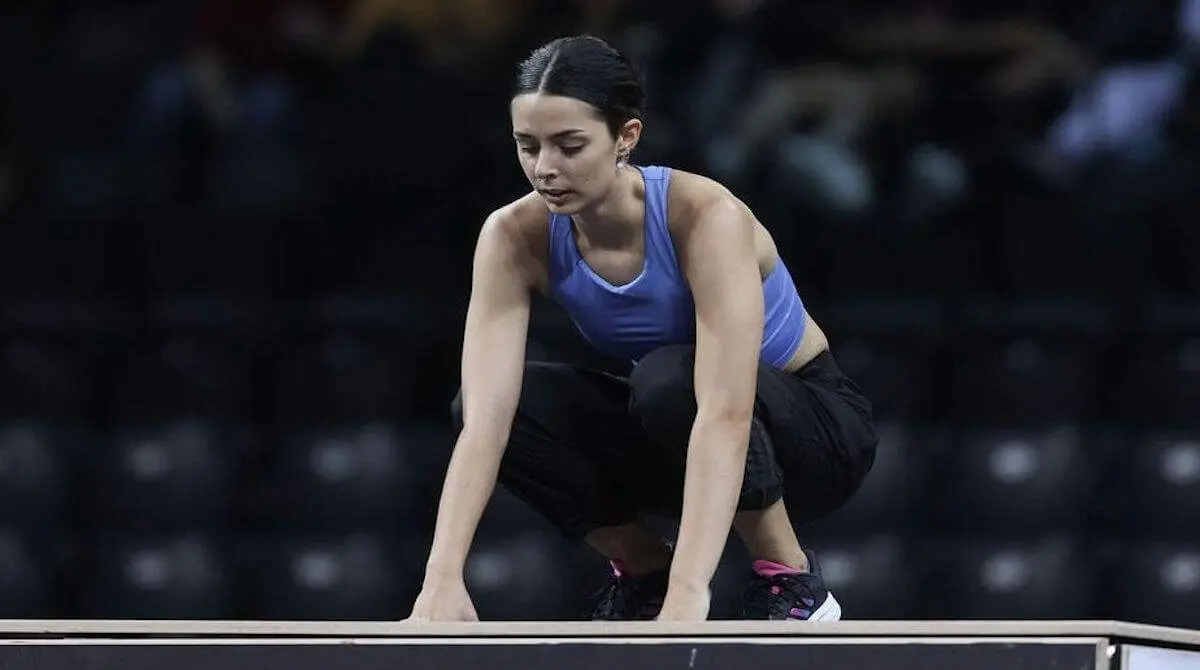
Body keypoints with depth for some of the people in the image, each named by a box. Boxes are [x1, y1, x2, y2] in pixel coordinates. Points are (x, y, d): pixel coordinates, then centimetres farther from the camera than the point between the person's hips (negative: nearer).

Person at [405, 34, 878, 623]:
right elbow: (484, 418, -28)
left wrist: (686, 597, -54)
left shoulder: (705, 216, -33)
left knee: (669, 378, -36)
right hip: (674, 428, 4)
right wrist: (442, 580, -43)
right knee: (506, 401, -22)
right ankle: (643, 571, 0)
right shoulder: (515, 238, -20)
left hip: (812, 424, -4)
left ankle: (793, 584, -15)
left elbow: (725, 415, -43)